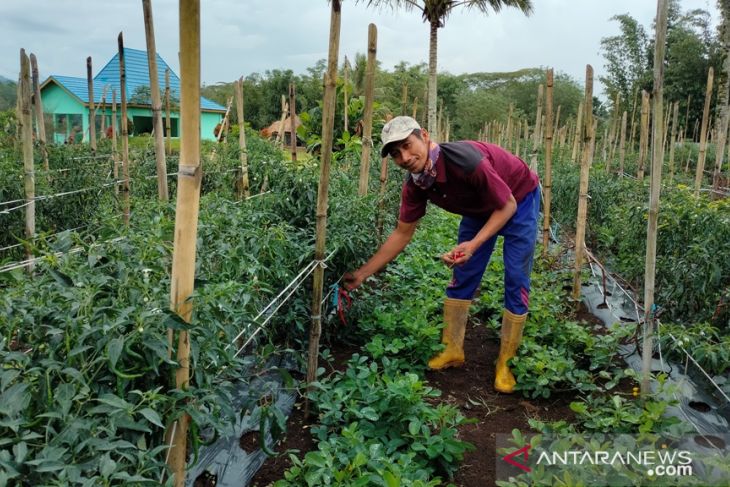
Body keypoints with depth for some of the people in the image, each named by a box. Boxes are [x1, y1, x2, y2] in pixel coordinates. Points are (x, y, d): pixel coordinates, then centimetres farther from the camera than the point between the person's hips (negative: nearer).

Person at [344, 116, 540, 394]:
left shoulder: (465, 160, -39)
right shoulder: (415, 185, -19)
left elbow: (507, 206, -26)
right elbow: (402, 233, -7)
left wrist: (474, 244, -38)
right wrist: (361, 275, -7)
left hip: (518, 199, -5)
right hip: (480, 209, 6)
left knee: (516, 282, -6)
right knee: (462, 277, 4)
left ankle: (505, 362, 7)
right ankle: (453, 351, 18)